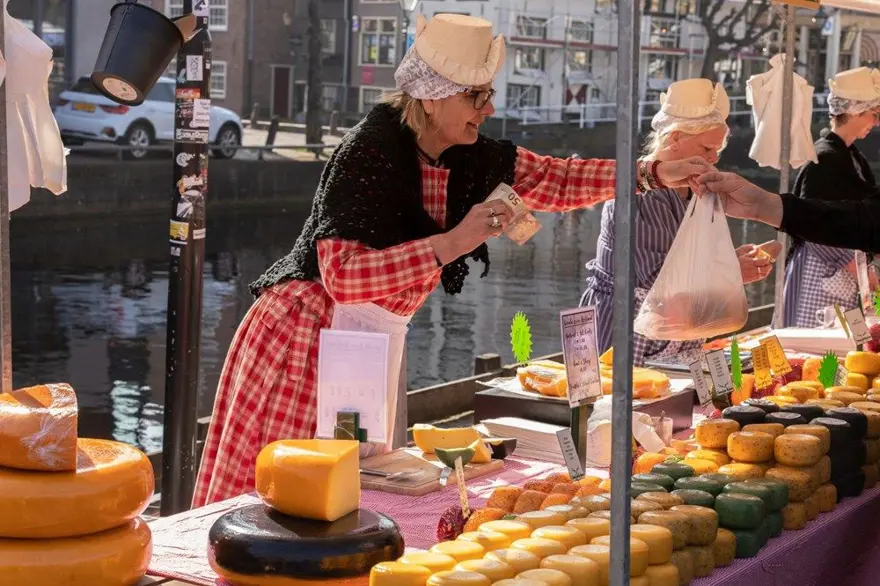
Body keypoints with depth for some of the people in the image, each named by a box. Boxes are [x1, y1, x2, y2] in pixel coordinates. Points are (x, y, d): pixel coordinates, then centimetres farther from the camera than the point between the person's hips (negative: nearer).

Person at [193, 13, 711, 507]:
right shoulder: (371, 151, -21)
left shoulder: (470, 156, 0)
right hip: (311, 335, -8)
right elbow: (342, 275, -30)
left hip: (377, 340, 8)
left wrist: (654, 174, 4)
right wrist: (454, 242, -34)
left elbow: (552, 180, 13)